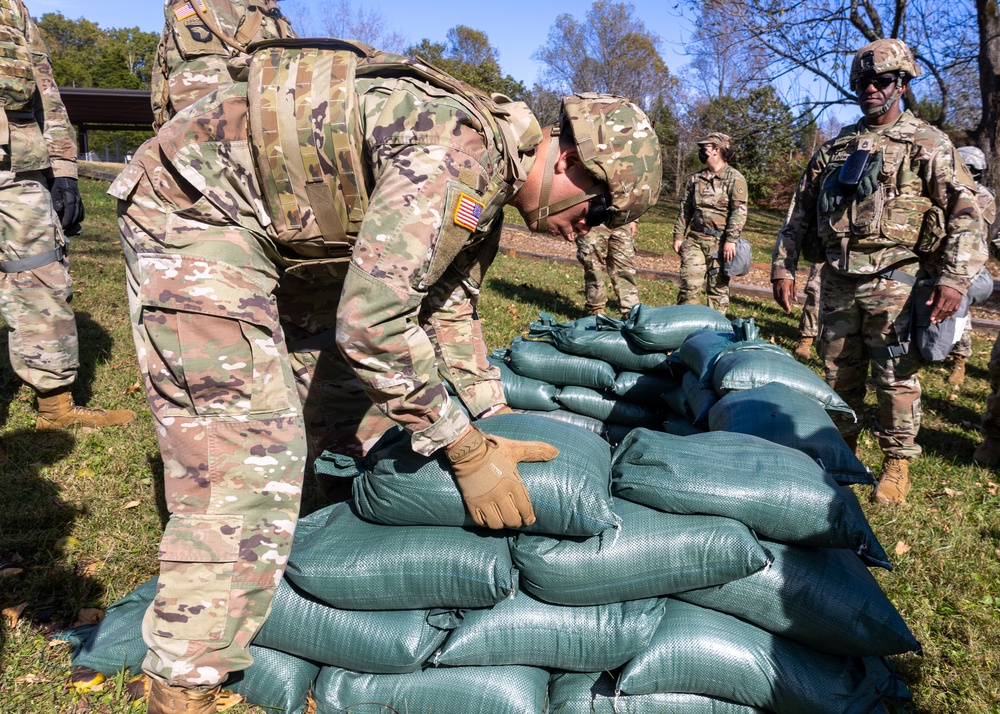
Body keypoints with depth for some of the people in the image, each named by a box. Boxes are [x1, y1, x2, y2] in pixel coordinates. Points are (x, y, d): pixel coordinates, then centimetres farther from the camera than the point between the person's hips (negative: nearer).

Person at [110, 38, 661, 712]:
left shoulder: (485, 179, 4)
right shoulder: (458, 150, -27)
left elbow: (449, 308, 14)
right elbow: (371, 323, -32)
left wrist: (500, 425, 14)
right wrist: (468, 452, -21)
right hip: (193, 207, -10)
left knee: (356, 406, 13)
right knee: (245, 461, -14)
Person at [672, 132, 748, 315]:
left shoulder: (734, 178, -3)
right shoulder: (696, 179, 14)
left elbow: (739, 212, -11)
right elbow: (685, 209, 17)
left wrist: (731, 240, -19)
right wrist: (678, 236, 10)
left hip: (719, 242, -4)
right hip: (695, 239, 5)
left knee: (718, 286, 2)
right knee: (689, 283, 0)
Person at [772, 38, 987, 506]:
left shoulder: (926, 144, 2)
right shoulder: (834, 148, 14)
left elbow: (965, 212, -4)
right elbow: (800, 209, 16)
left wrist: (955, 277, -16)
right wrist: (783, 266, 8)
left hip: (894, 280, -4)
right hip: (838, 279, 4)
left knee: (895, 377, 0)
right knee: (838, 374, 10)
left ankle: (898, 464, 15)